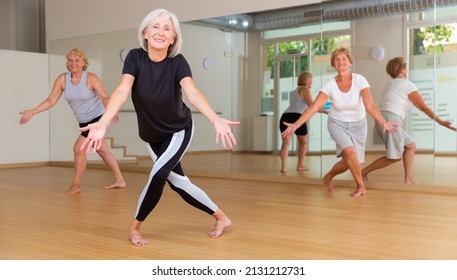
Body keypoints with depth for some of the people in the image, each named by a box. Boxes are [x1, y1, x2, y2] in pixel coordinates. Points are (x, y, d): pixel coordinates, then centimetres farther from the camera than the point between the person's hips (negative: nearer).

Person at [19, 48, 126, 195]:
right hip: (83, 122, 6)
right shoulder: (62, 79, -7)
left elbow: (104, 97, -25)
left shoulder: (91, 78, -20)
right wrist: (32, 112, -16)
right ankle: (119, 180, 26)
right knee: (103, 150, 14)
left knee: (78, 148, -13)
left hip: (97, 118, -6)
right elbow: (50, 100, -6)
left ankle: (76, 185, 2)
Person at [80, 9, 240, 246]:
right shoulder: (135, 57, -20)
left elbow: (193, 93, -39)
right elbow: (122, 90, -35)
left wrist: (216, 120, -58)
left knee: (159, 174, -18)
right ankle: (221, 217, 24)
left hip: (179, 130, -2)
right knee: (178, 182, 5)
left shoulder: (178, 62, -23)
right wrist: (103, 123, -52)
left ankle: (134, 227, 6)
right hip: (151, 135, 3)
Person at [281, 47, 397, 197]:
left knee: (347, 163, 2)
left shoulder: (360, 80, -22)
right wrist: (295, 125, -34)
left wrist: (383, 122, -50)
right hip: (337, 123, -1)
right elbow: (314, 107, -23)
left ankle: (328, 177, 34)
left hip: (358, 124, 1)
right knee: (350, 151, -26)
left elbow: (370, 105, -33)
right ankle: (360, 186, -3)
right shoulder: (330, 85, -19)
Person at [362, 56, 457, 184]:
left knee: (410, 145, 16)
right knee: (394, 157, 0)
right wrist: (441, 122, 2)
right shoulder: (408, 85, 0)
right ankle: (363, 172, 0)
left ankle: (408, 179, 12)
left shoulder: (390, 84, 23)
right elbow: (424, 107, -2)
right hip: (391, 120, -9)